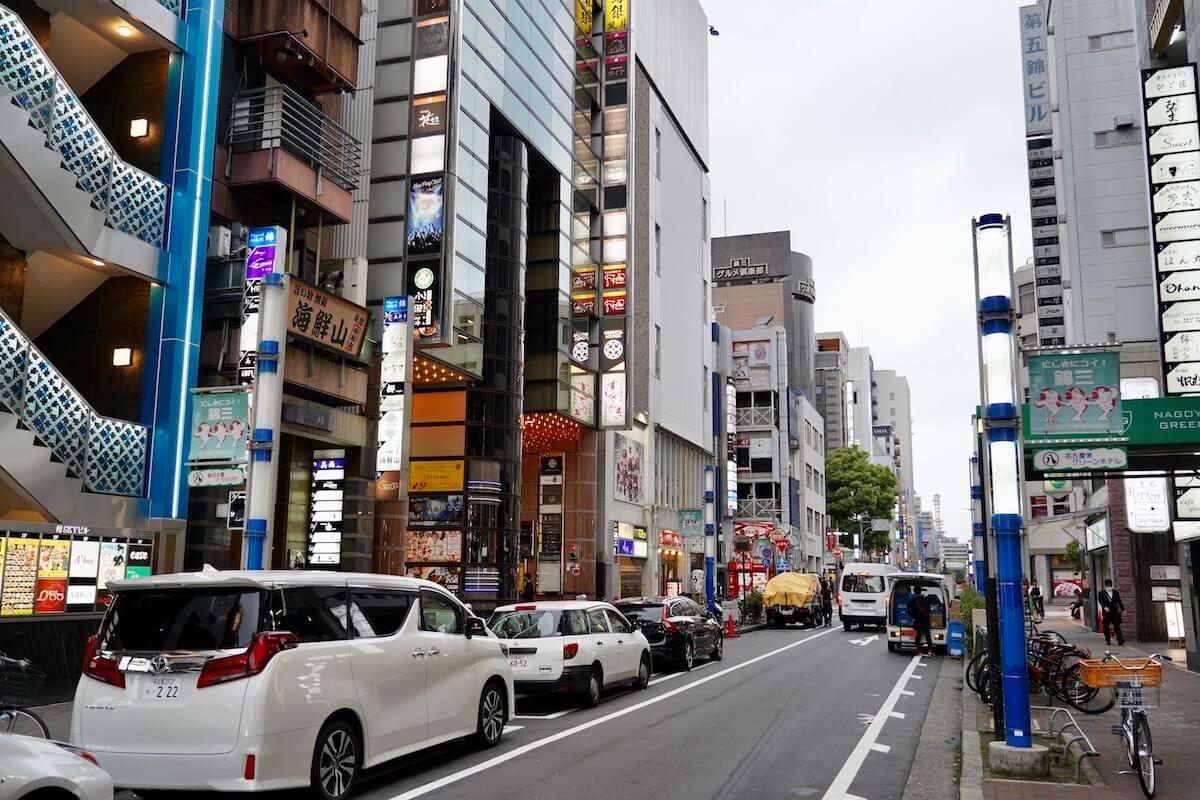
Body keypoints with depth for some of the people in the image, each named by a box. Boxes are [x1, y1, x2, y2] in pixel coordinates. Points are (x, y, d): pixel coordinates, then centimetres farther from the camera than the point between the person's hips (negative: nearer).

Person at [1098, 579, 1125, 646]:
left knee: (1117, 626, -7)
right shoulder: (1101, 593, 3)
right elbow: (1100, 601, -9)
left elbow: (1119, 601, 15)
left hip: (1115, 612, 1)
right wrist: (1104, 607, -26)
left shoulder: (1115, 592, 11)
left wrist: (1123, 609, 15)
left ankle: (1121, 642, -10)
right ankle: (1107, 641, 21)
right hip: (1106, 612, -1)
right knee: (1106, 627, 8)